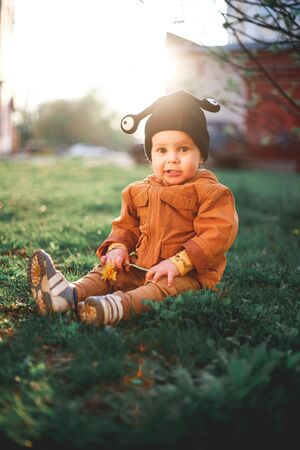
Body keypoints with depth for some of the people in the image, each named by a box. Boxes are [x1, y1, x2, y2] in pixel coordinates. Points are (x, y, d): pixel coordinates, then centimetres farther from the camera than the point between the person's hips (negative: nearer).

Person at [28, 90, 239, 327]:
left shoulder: (210, 192, -7)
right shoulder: (139, 191, 12)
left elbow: (218, 234, -17)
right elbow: (126, 225, 22)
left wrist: (178, 262, -26)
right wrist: (118, 247, -2)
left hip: (190, 273, -6)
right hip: (140, 267, 6)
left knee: (166, 288, -35)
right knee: (107, 271, -11)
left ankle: (121, 305, -61)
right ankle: (71, 293, -36)